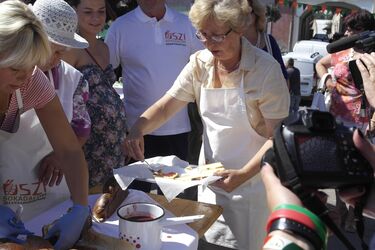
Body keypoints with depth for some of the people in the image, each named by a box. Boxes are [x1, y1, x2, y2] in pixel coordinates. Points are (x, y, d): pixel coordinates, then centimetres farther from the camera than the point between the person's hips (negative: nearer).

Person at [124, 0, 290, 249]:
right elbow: (165, 107, -2)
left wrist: (244, 174, -28)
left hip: (252, 182, -4)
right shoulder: (199, 63, -4)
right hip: (210, 179, 5)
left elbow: (277, 136, -17)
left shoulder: (266, 69, -18)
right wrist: (138, 129, -20)